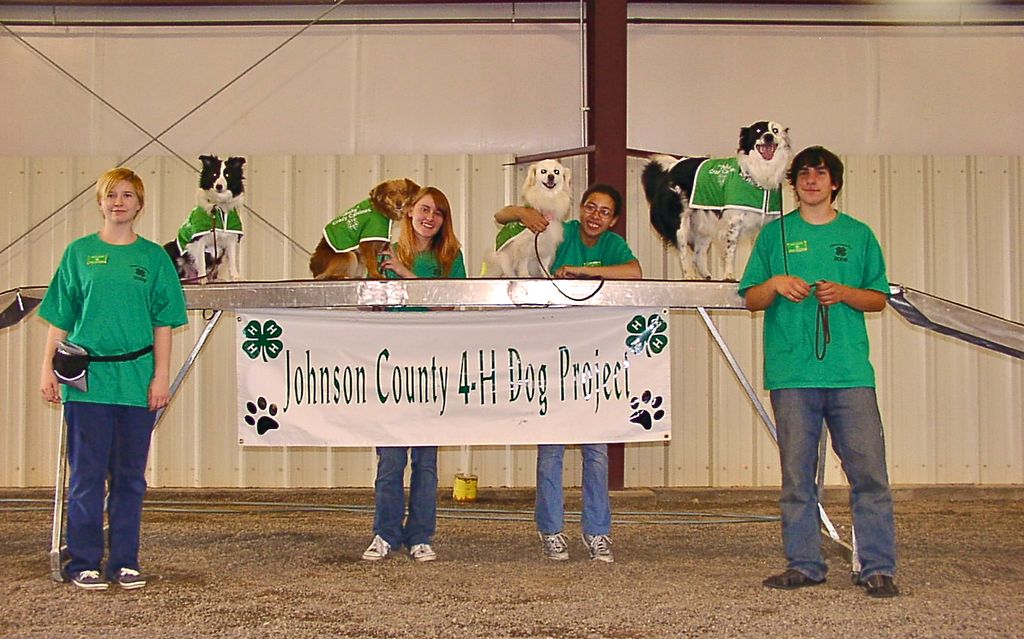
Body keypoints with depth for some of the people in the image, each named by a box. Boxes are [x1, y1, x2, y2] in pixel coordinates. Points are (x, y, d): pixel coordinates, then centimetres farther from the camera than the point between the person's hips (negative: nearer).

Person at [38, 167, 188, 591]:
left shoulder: (153, 256, 7)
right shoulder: (79, 253, 6)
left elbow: (163, 323, 5)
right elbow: (59, 319, 8)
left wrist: (161, 376, -2)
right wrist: (48, 369, 1)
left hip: (138, 380, 1)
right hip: (86, 379, -1)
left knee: (130, 475, 7)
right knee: (87, 474, 1)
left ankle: (125, 563, 16)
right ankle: (83, 564, 10)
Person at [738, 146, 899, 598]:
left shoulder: (858, 235, 14)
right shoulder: (775, 233, 14)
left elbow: (879, 299, 14)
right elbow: (751, 299, 13)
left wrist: (844, 293, -5)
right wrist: (775, 284, -7)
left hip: (850, 371, 0)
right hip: (791, 373, 0)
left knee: (868, 470, -5)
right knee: (797, 474, 2)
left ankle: (878, 568, 1)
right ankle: (804, 564, 11)